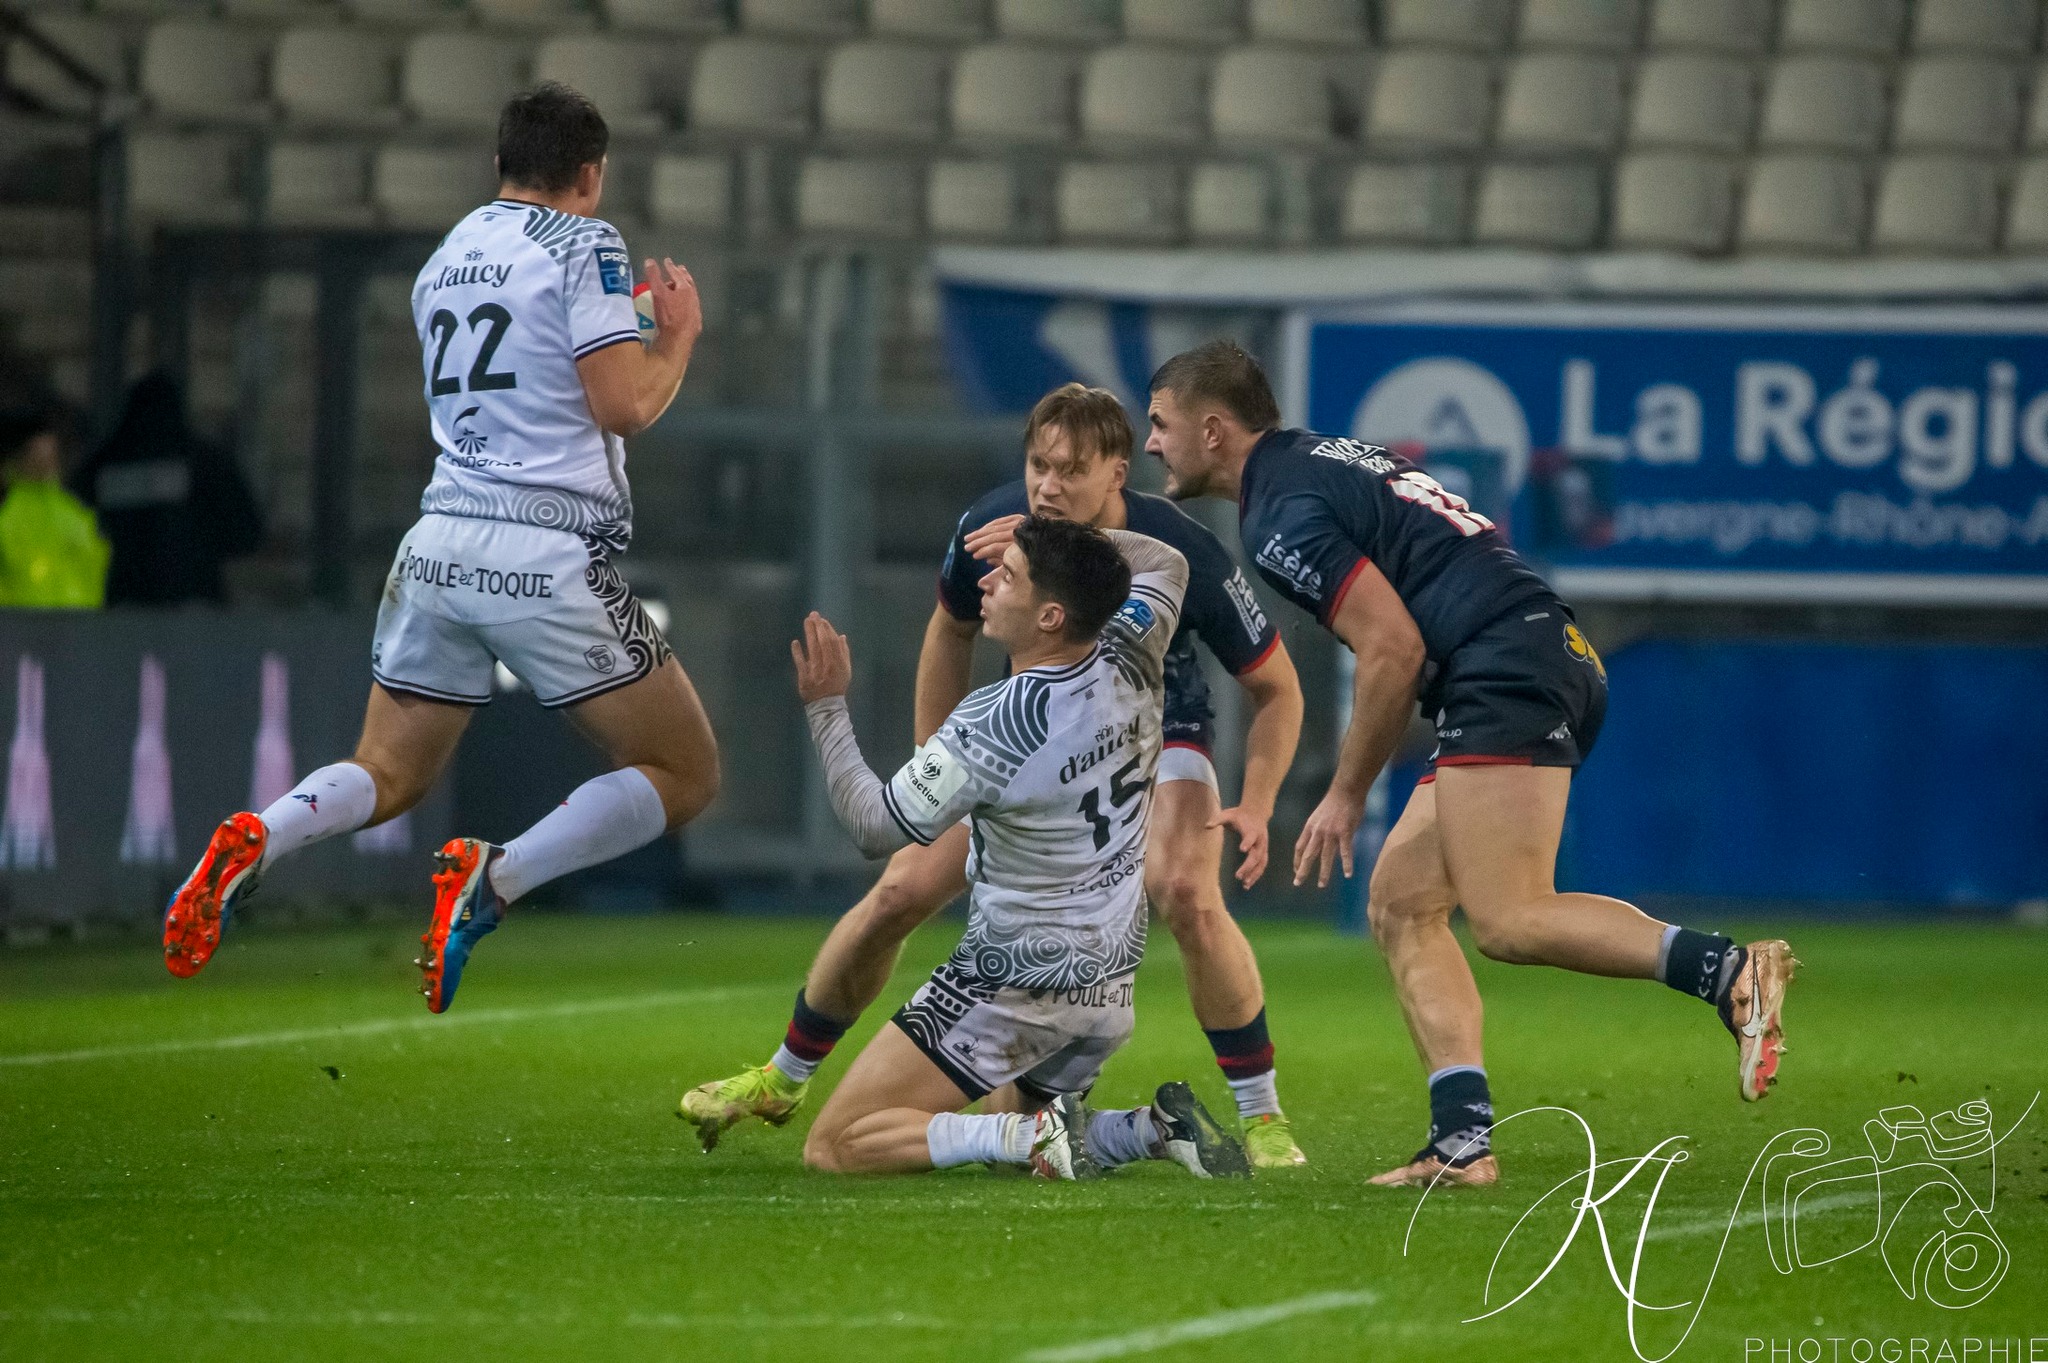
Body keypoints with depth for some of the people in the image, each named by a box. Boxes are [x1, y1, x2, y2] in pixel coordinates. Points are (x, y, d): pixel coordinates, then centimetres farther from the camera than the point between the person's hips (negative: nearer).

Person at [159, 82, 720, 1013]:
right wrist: (678, 336, 8)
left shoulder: (443, 261, 18)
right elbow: (624, 406, -10)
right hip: (549, 556, -6)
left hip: (441, 543, 6)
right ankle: (494, 880, -17)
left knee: (386, 776, 18)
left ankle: (255, 843, -14)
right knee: (684, 777, 5)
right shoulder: (582, 246, -4)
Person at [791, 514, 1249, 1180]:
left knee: (834, 1147, -4)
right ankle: (1158, 1129, 3)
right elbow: (1165, 564, 20)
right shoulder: (1130, 665, -3)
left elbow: (876, 828, -13)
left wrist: (826, 707, -7)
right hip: (1110, 985, 8)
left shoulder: (989, 726, -23)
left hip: (1015, 983, -8)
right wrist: (1071, 540, 10)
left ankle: (1030, 1135, -18)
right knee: (1014, 1140, 29)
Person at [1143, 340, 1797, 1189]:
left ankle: (1731, 974, -29)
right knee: (1401, 905, 9)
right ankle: (1463, 1141, 1)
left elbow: (1394, 649, -14)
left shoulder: (1283, 514, -8)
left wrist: (1346, 796, -5)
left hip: (1505, 669, -10)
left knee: (1505, 918, -18)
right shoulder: (1329, 459, 23)